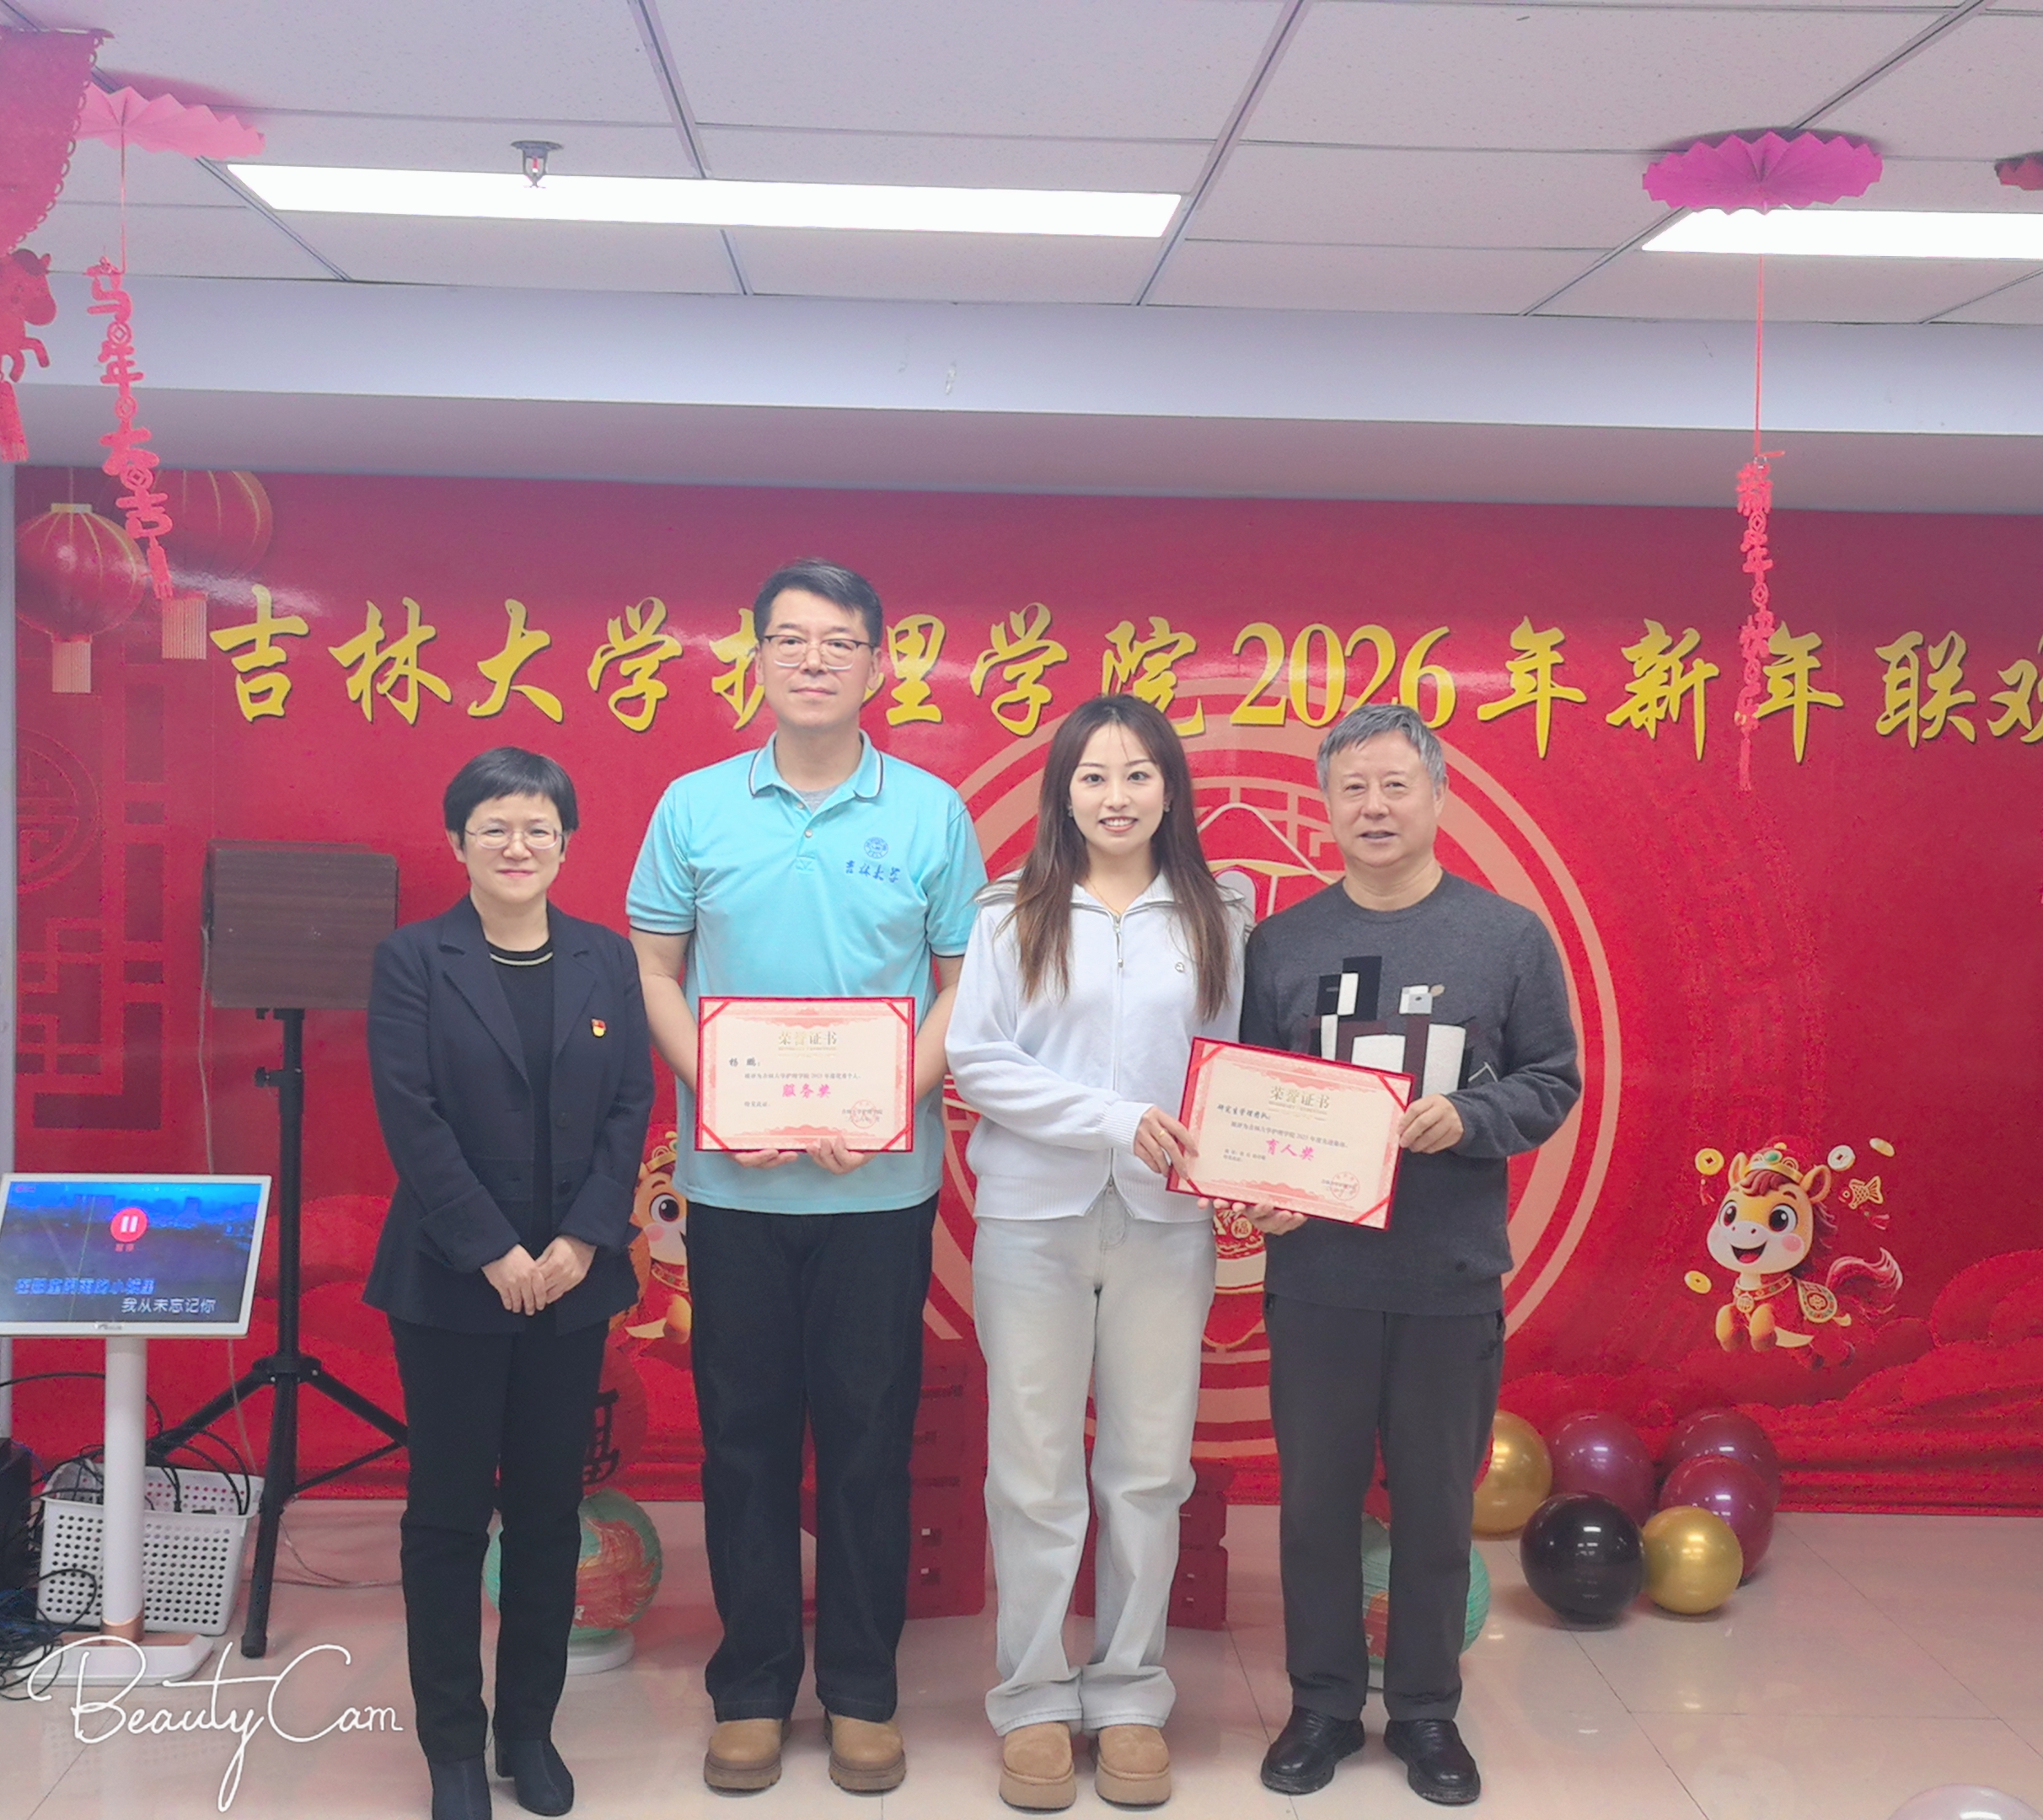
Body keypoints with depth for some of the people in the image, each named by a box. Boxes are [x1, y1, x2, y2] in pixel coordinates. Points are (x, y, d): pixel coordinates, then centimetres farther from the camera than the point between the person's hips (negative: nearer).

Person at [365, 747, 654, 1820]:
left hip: (575, 1280, 3)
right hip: (449, 1283, -2)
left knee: (550, 1507, 9)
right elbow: (412, 1119, -10)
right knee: (450, 1510, 5)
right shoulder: (413, 961, -3)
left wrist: (581, 1242, -11)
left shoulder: (606, 960, 6)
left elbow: (631, 1111, 1)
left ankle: (531, 1727, 22)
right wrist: (496, 1254, -15)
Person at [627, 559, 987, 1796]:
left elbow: (965, 983, 1)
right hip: (733, 1182, 1)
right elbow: (655, 972, 5)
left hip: (882, 1183, -1)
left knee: (870, 1435, 7)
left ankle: (862, 1691, 21)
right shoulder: (696, 806, 3)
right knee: (745, 1434, 9)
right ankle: (753, 1687, 23)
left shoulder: (931, 812, 0)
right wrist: (721, 1097, -10)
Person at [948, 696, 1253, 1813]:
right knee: (1035, 1471, 6)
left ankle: (1130, 1698, 21)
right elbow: (976, 1059, -5)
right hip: (1033, 1218, -1)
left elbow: (1238, 1060, 7)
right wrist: (1116, 1119, -13)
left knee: (1149, 1470, 7)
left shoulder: (1216, 915, 6)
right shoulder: (1013, 915, 1)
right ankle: (1033, 1701, 19)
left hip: (1165, 1223, 1)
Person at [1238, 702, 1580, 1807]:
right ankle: (1323, 1704, 26)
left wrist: (1467, 1119, -16)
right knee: (1316, 1499, 9)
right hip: (1314, 1271, 1)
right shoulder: (1281, 942, 5)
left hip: (1452, 1276, -1)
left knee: (1437, 1505, 10)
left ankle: (1426, 1711, 27)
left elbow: (1552, 1085, 2)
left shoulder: (1509, 938, 0)